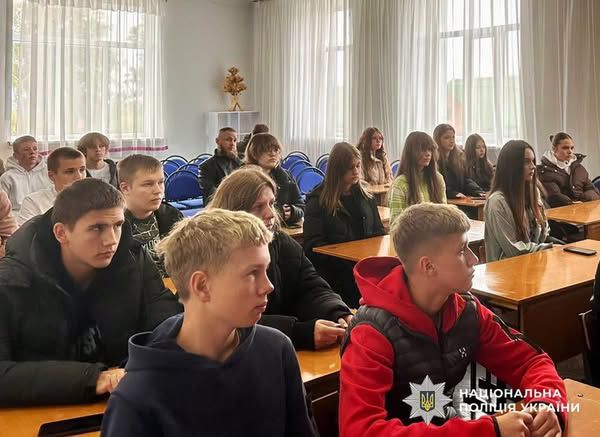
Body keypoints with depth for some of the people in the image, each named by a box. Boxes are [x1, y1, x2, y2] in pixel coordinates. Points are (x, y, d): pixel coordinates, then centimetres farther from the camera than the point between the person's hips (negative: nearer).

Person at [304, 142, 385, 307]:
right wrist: (349, 258, -17)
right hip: (335, 272, -4)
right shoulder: (318, 200, 2)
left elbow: (379, 231, 20)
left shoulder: (365, 195, 17)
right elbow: (313, 246, -5)